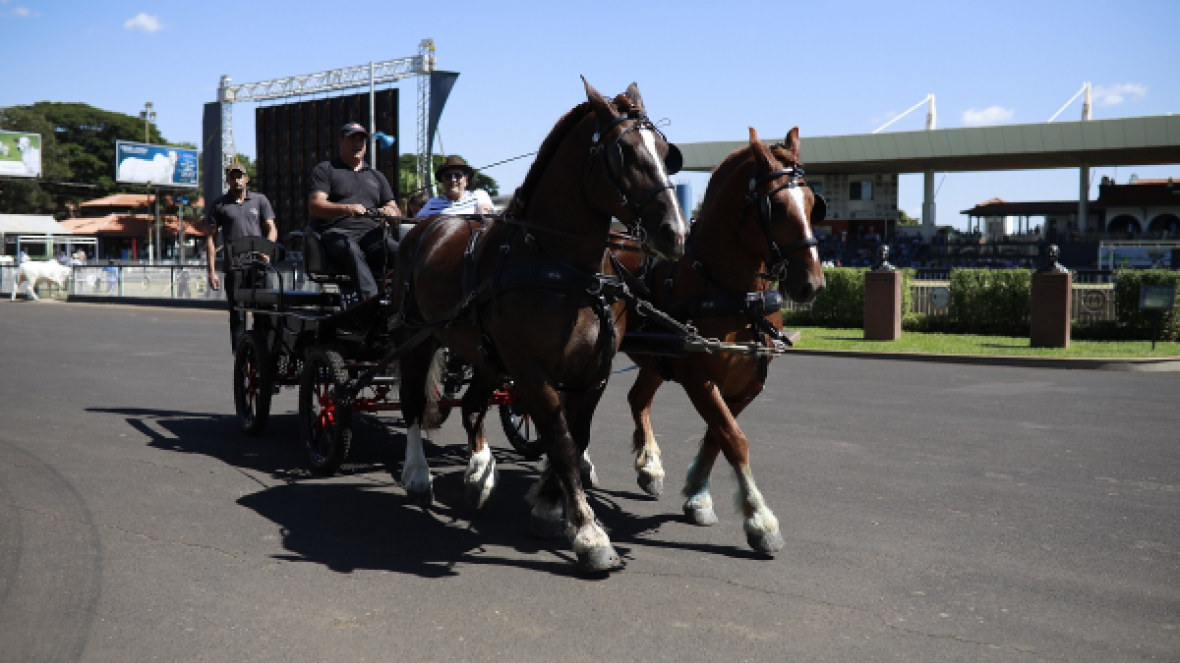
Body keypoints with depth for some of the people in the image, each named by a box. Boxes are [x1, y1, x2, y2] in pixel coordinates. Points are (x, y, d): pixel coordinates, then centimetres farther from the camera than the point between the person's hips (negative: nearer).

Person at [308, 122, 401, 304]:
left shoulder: (376, 176, 32)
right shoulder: (325, 170, 18)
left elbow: (396, 211, 24)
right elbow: (315, 205, 1)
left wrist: (391, 212, -4)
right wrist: (346, 209, -18)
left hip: (371, 232, 3)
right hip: (337, 231, -3)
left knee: (399, 252, -33)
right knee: (353, 251, -42)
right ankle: (370, 299, -59)